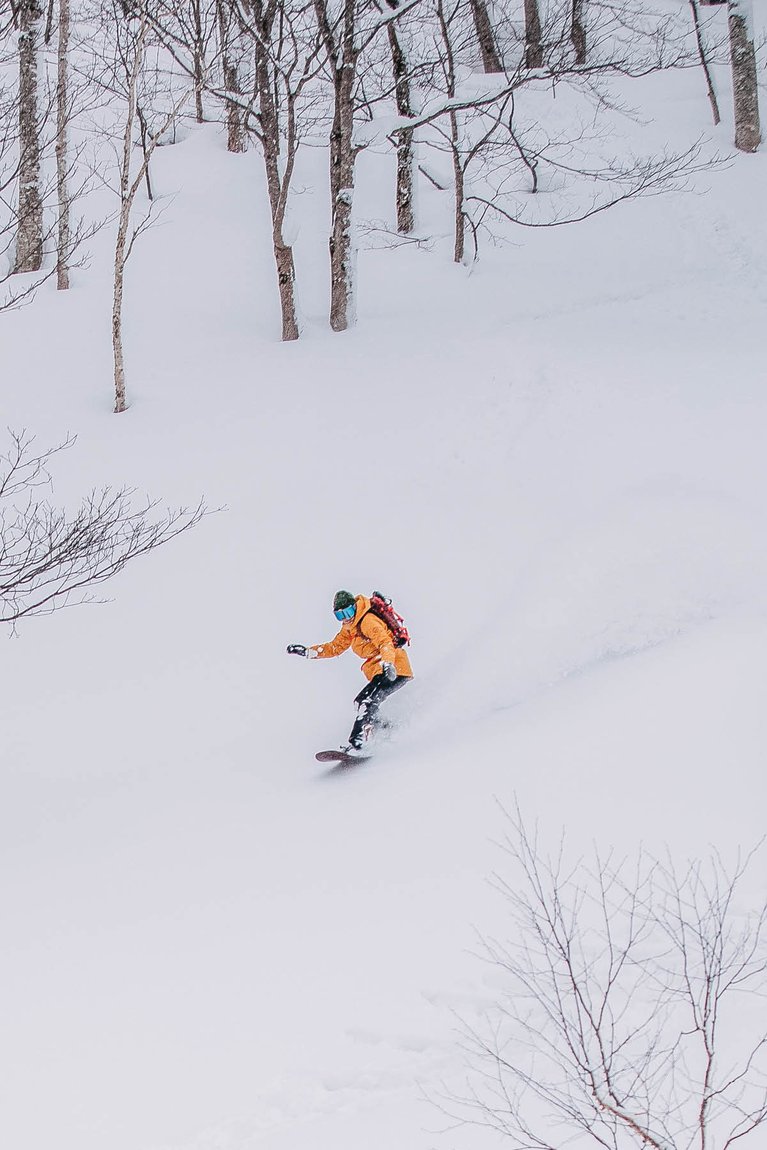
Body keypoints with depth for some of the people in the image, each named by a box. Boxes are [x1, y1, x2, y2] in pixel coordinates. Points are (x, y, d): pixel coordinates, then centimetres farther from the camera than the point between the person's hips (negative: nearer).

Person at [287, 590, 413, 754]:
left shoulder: (368, 621, -15)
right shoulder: (349, 628, 14)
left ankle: (357, 743, -28)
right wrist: (307, 651, 16)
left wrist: (387, 664, -47)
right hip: (380, 671, 10)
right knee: (363, 704, 10)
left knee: (366, 700, -22)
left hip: (394, 668, -10)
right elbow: (335, 647, 25)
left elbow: (385, 643, -29)